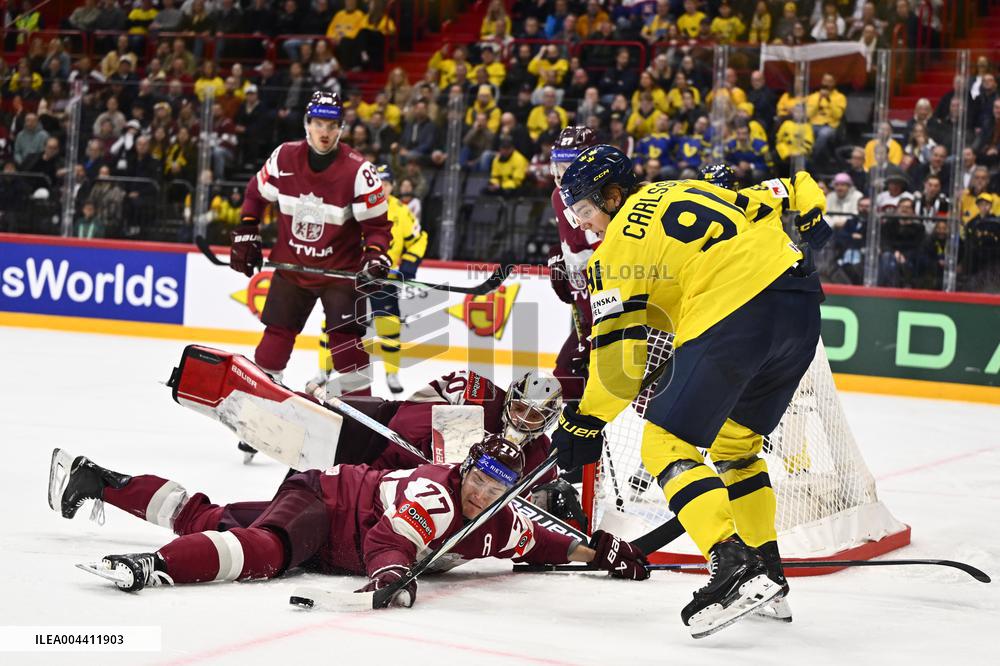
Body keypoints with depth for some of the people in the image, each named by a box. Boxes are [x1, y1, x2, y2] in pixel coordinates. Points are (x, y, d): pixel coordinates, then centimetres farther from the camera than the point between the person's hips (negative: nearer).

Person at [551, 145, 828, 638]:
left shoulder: (619, 242, 4)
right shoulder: (689, 191, 25)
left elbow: (619, 354, 0)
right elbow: (780, 196, 24)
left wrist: (587, 422, 8)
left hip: (733, 318, -8)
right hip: (800, 301, 8)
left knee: (666, 444, 1)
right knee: (734, 441, 24)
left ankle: (733, 563, -15)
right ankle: (765, 568, 25)